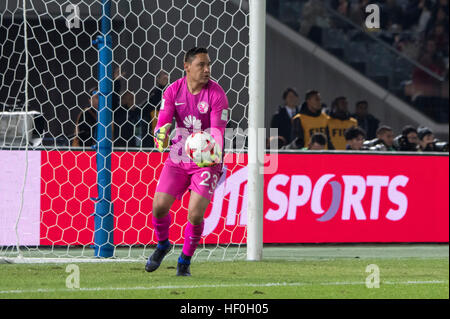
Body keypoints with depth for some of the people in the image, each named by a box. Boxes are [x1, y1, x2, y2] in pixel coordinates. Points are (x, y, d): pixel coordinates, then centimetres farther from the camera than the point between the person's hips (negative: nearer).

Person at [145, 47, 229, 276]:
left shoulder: (216, 94, -12)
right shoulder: (173, 91, -3)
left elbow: (217, 129, -18)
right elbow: (163, 121, -7)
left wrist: (216, 153, -38)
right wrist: (161, 134, -31)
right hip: (178, 159, 3)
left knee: (195, 214, -14)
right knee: (159, 206, -6)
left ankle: (185, 260, 10)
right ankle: (162, 245, 26)